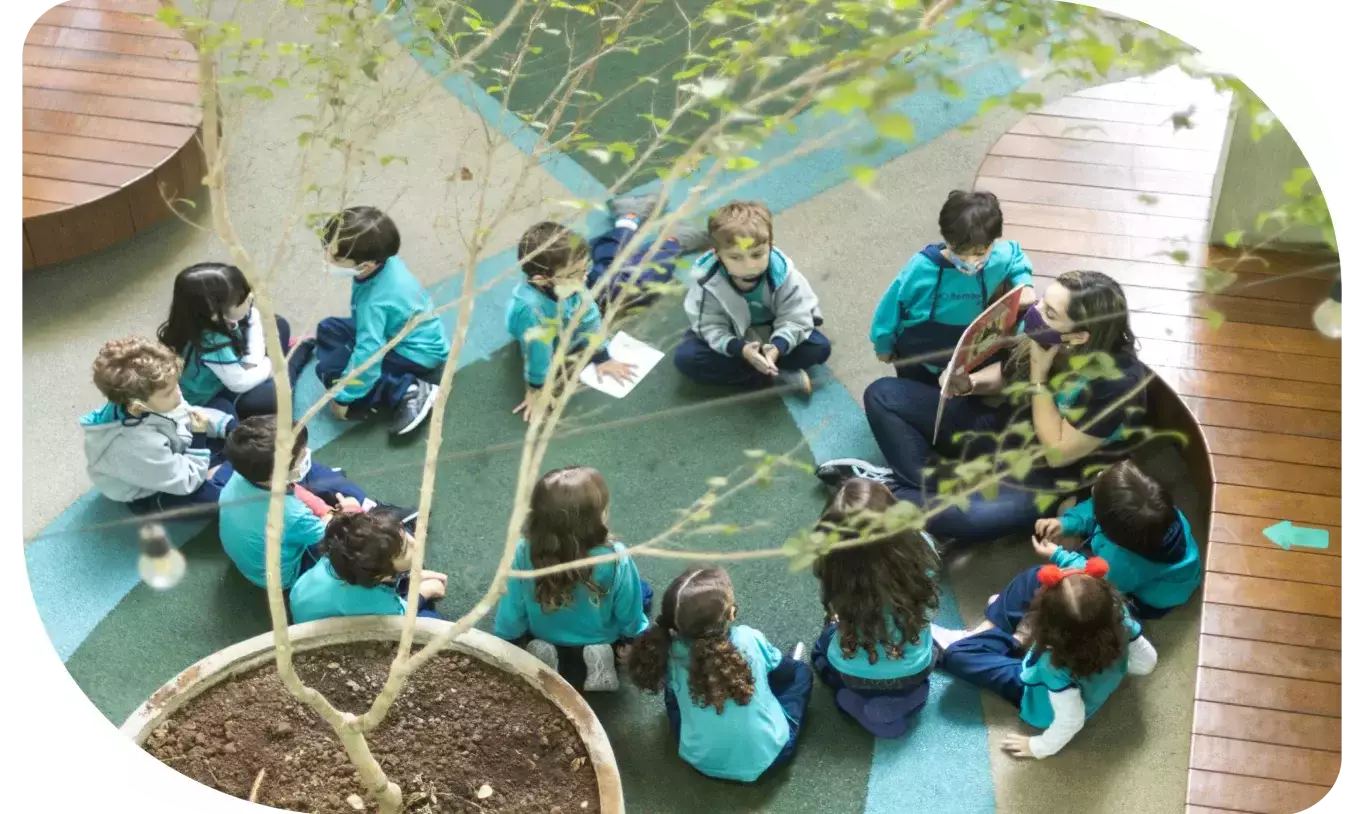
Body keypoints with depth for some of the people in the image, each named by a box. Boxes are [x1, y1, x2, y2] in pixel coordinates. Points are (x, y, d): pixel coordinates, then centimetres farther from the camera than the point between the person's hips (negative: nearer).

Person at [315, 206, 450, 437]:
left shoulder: (375, 301, -35)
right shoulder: (383, 261, -12)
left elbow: (367, 357, -31)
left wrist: (343, 397, -19)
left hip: (419, 355, -10)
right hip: (400, 334, 10)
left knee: (330, 368, -14)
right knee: (329, 329, 10)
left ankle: (410, 391, -16)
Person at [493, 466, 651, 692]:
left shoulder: (524, 554, -29)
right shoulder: (616, 561, -34)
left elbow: (511, 617, -15)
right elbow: (630, 620, -17)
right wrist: (638, 635, 6)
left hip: (542, 643, 2)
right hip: (603, 645, -2)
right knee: (643, 591, 21)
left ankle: (542, 656, 9)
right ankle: (604, 655, 4)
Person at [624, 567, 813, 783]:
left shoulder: (673, 653, -20)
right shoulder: (749, 639, -21)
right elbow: (776, 664, 4)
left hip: (703, 760, 1)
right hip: (767, 755, -1)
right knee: (799, 670, 18)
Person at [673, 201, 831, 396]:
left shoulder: (782, 274, -28)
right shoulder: (707, 280, -28)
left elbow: (795, 319, -24)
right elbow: (711, 327, -25)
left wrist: (778, 347, -45)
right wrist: (740, 349, -43)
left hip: (772, 333, -1)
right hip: (732, 337, 1)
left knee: (819, 347, -23)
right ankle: (779, 376, -29)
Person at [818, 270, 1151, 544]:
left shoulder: (1120, 382, -27)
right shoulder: (1045, 337, -10)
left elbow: (1058, 452, -24)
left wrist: (1039, 373, -26)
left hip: (1041, 477, -7)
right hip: (998, 428, 7)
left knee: (968, 518, -38)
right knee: (883, 394, 1)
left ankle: (892, 494, -10)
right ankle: (922, 486, -14)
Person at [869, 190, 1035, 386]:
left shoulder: (999, 259, -26)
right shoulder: (922, 267, -34)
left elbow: (1016, 255, 3)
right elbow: (891, 306, -15)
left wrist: (1024, 285, -16)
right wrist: (884, 345, -1)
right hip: (917, 361, -2)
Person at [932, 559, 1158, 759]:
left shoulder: (1056, 664, -44)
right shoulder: (1117, 614, -33)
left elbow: (1071, 720, -34)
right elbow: (1146, 662, -17)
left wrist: (1039, 747, -15)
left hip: (1044, 696, -4)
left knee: (957, 655, -2)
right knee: (1036, 577, 1)